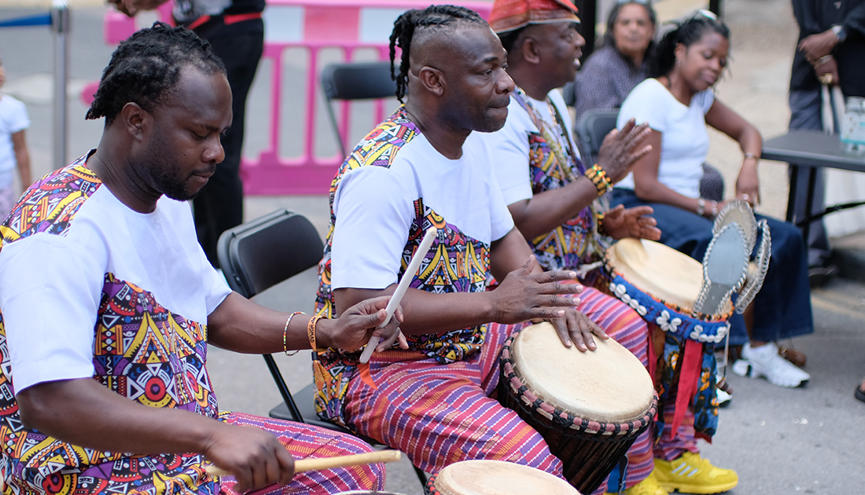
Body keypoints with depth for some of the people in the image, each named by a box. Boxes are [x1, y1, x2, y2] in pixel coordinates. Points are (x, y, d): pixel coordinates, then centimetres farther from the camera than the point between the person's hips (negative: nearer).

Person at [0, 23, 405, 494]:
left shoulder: (167, 200, 7)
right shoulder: (59, 230, -24)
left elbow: (215, 309, 20)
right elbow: (46, 401, -35)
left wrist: (326, 331, 4)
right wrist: (212, 435, -40)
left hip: (188, 436, 9)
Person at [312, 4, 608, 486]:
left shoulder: (472, 144, 6)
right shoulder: (383, 173, -25)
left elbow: (502, 237, 20)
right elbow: (356, 306, -31)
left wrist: (548, 298, -1)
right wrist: (493, 304, -30)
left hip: (470, 338, 9)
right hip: (380, 369, -9)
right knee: (525, 459, -28)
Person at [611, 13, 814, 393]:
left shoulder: (699, 97, 13)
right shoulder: (650, 97, -13)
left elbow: (746, 130, 28)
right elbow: (645, 186, -18)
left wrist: (749, 166, 5)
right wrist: (709, 208, -20)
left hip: (687, 204, 9)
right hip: (640, 208, -9)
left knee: (784, 237, -7)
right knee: (711, 240, -39)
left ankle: (761, 348, -3)